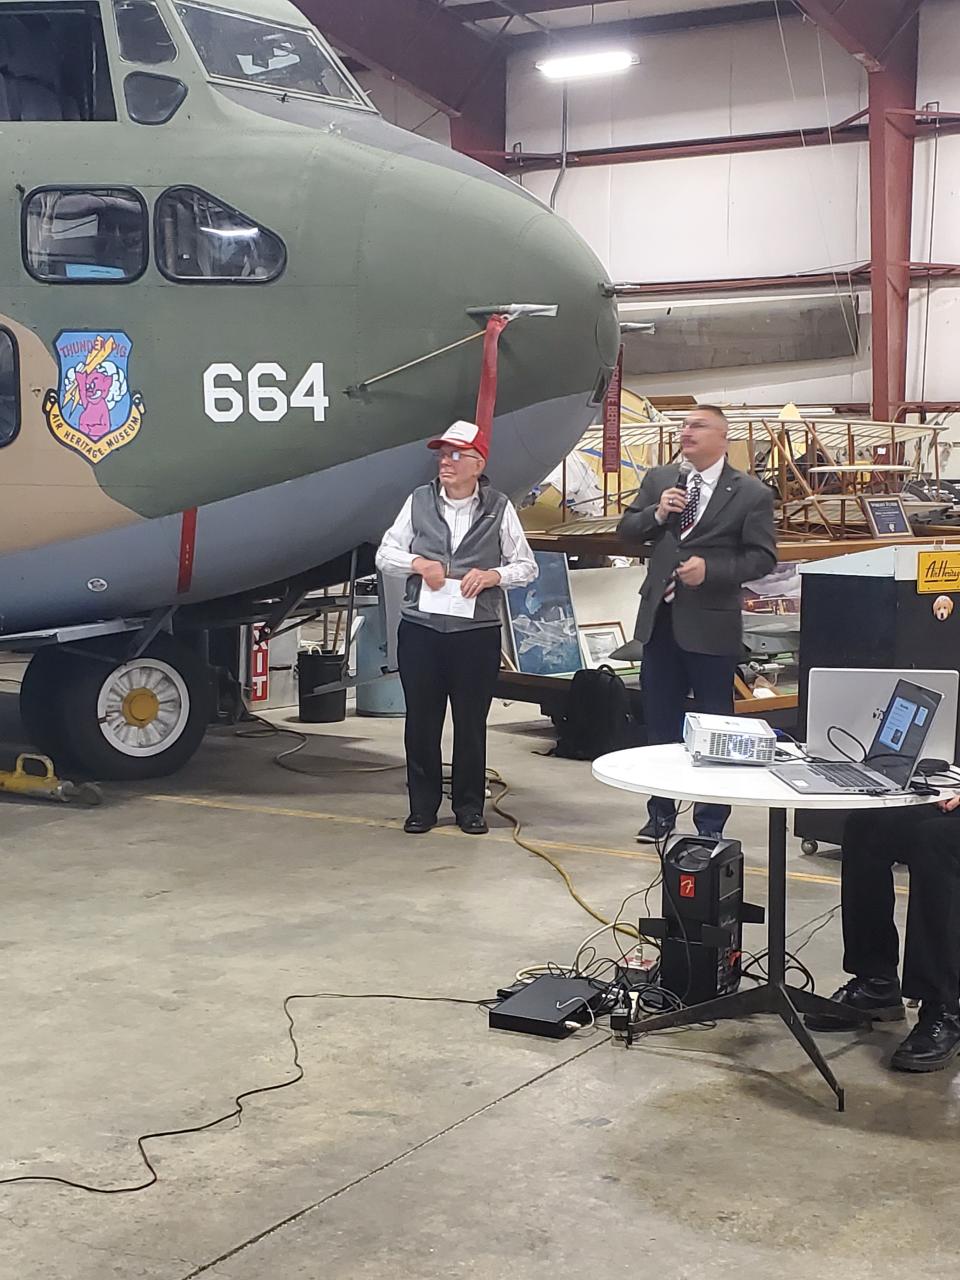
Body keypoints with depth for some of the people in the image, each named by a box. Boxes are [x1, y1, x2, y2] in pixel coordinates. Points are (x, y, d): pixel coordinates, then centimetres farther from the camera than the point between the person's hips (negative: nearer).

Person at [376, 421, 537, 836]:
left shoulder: (499, 509, 2)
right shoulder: (419, 501, 6)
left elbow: (526, 566, 6)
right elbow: (384, 554, 9)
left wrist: (492, 575, -12)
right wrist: (418, 563, -9)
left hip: (477, 632, -1)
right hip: (420, 629, 1)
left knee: (472, 723, 7)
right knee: (421, 722, 6)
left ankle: (469, 806, 19)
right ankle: (423, 806, 18)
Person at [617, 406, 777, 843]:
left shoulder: (751, 493, -5)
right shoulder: (658, 480, 9)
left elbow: (762, 556, -8)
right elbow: (625, 531, 10)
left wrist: (711, 570, -21)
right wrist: (656, 515, -10)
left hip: (710, 625, -4)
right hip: (659, 618, 5)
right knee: (660, 722, 13)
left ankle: (711, 824, 16)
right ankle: (661, 814, 26)